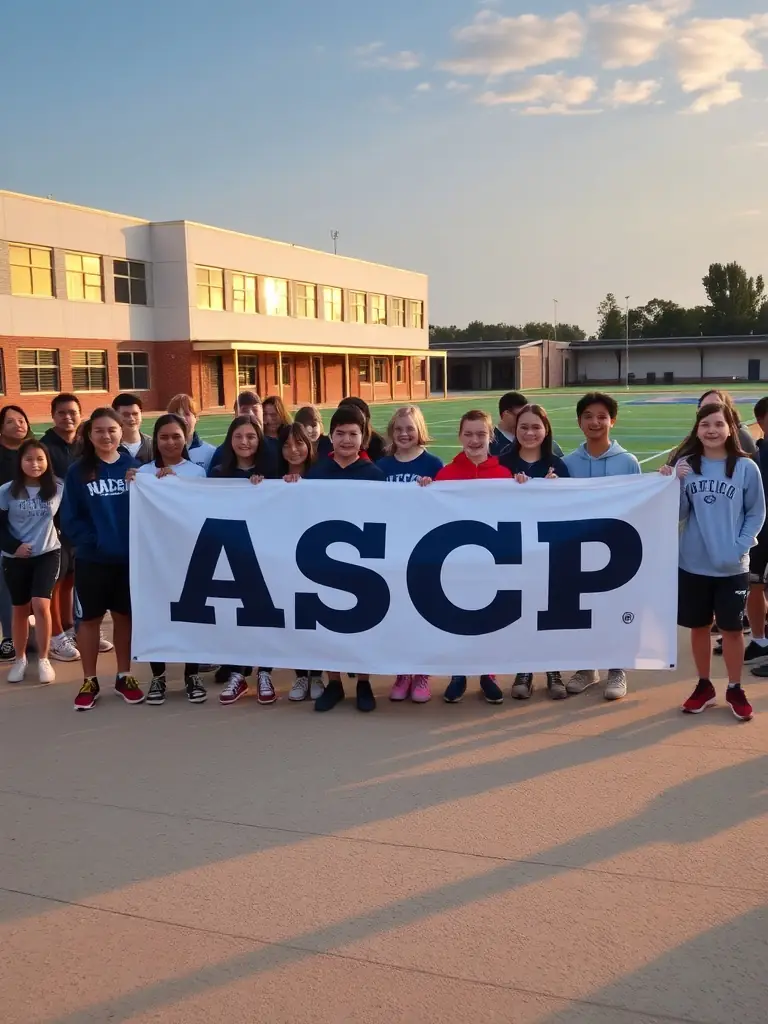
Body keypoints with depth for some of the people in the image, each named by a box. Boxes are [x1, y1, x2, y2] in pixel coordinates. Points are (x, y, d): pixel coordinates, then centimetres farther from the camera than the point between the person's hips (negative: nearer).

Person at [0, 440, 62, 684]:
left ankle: (43, 660, 3)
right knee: (20, 609, 11)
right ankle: (20, 659, 26)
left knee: (41, 605, -12)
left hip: (47, 554, -1)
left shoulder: (58, 489, -6)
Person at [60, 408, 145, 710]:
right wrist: (95, 542, -16)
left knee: (125, 616, 12)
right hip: (92, 559, -1)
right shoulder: (78, 471, -2)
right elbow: (70, 519, -4)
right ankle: (89, 681, 22)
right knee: (90, 618, 9)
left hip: (130, 556, 1)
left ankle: (124, 676, 26)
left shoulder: (134, 466, 0)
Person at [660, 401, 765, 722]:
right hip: (693, 564, 2)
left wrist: (740, 547, -11)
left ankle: (735, 690, 24)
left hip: (732, 568, -2)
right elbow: (678, 514, -1)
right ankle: (704, 686, 29)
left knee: (731, 629, 8)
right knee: (699, 627, 13)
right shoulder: (685, 464, -1)